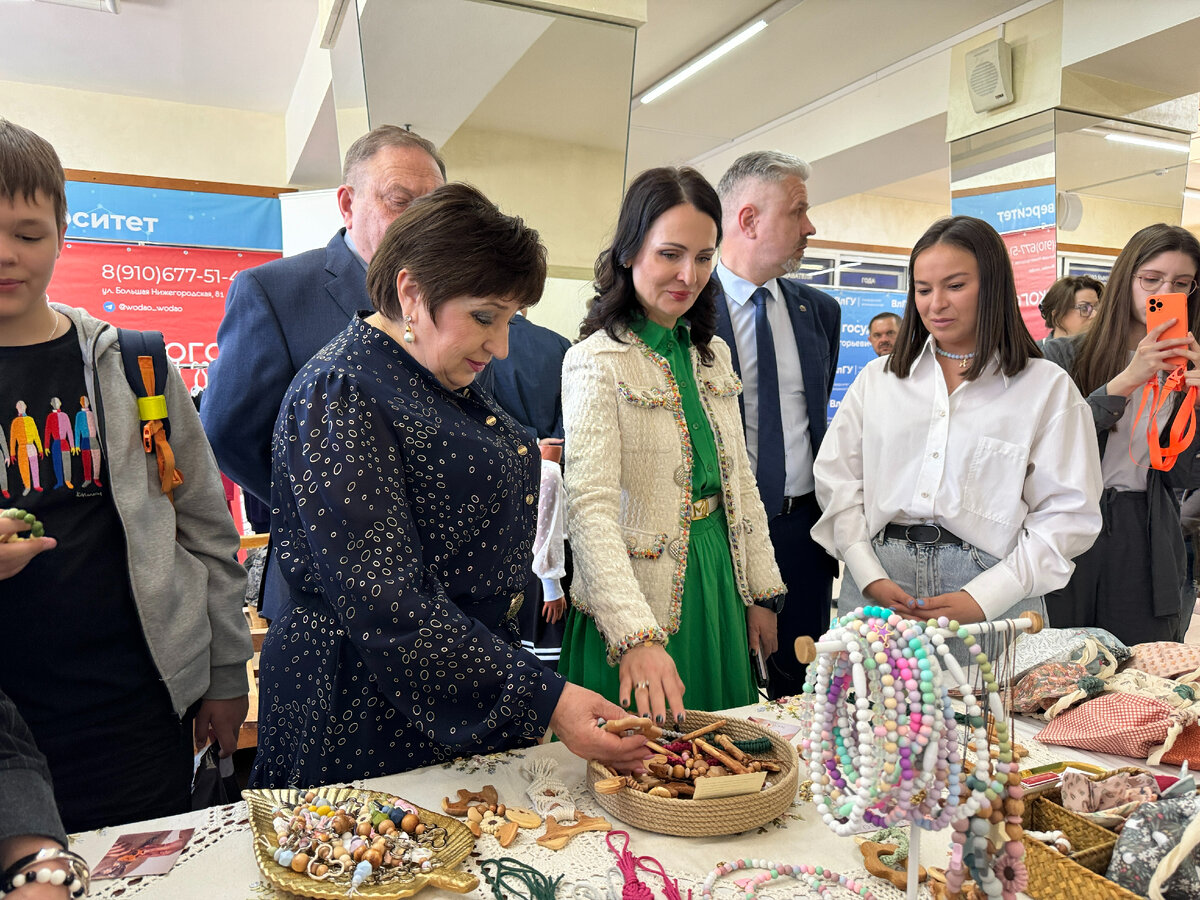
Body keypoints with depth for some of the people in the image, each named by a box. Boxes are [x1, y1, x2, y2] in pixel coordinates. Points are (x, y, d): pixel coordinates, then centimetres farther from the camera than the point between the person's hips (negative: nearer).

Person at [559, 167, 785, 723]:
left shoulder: (713, 354, 7)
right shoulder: (596, 363, -15)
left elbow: (739, 481, 12)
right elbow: (591, 509, -25)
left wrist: (761, 594, 10)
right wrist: (637, 637, -36)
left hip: (718, 591, 7)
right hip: (638, 613, -6)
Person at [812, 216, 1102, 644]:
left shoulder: (1047, 388, 3)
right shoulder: (878, 378, 9)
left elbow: (1068, 513, -2)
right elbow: (837, 480, 5)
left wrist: (983, 598, -12)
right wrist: (871, 577, -7)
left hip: (991, 595, -1)